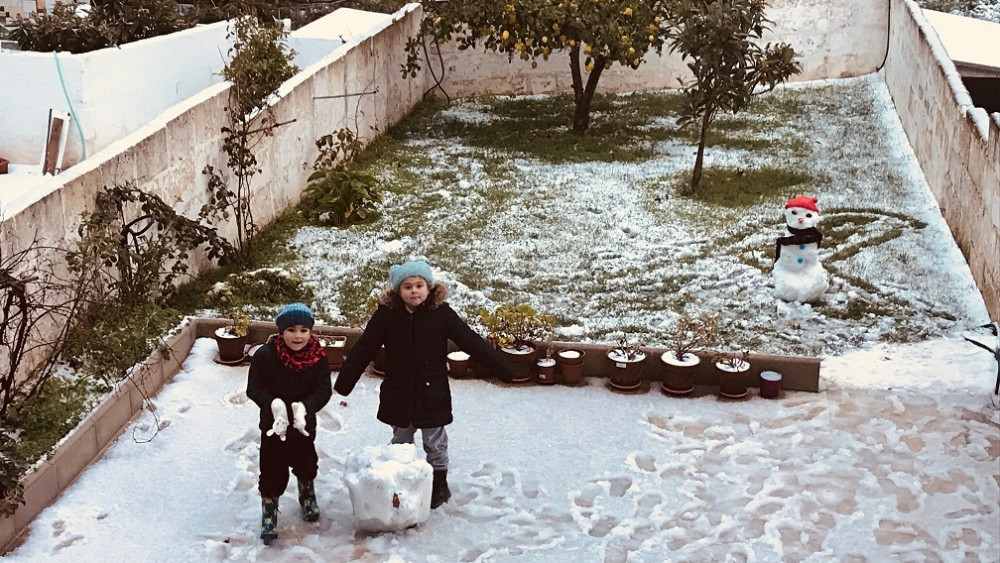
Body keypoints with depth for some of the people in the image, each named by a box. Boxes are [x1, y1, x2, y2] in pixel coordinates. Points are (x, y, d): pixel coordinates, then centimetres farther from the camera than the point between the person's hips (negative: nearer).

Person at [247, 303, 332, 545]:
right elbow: (254, 389, -16)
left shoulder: (318, 357, -15)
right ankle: (268, 516, 22)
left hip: (304, 424, 3)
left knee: (306, 465, 23)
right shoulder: (265, 355, -21)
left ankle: (307, 498, 53)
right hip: (273, 425, -3)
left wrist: (304, 407, -32)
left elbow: (324, 391, -14)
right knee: (272, 471, 1)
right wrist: (274, 404, -33)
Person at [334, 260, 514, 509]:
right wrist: (343, 383, -1)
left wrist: (502, 369, -11)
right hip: (398, 393, 2)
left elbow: (471, 342, -11)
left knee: (435, 444, 12)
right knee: (400, 442, 18)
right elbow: (363, 349, -4)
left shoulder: (441, 313, -13)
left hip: (432, 393, -2)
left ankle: (439, 486, 32)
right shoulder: (386, 314, -10)